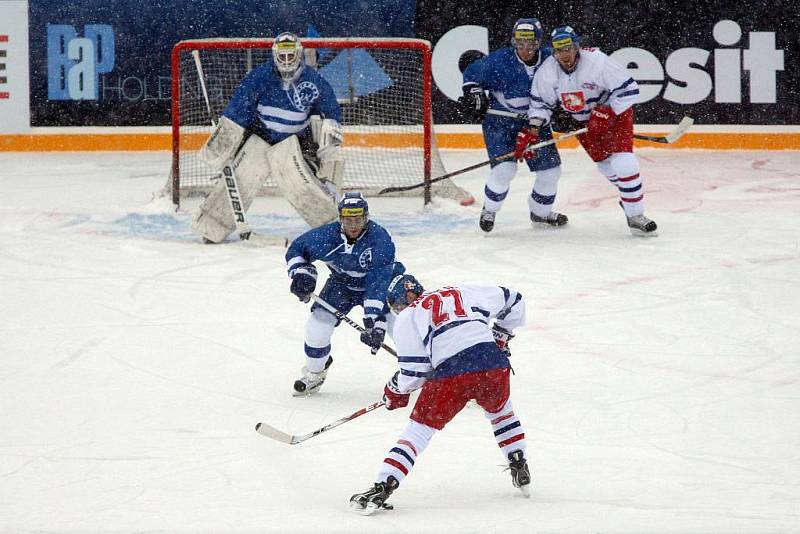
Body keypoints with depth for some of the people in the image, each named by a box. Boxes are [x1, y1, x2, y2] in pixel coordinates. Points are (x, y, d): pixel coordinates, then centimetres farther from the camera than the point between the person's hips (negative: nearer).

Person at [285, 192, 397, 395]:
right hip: (341, 283, 3)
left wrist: (374, 320, -47)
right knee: (319, 321, -11)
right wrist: (301, 273, -24)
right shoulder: (328, 235, -25)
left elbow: (378, 282, -40)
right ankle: (314, 372, 17)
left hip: (377, 282, -3)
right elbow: (297, 248, -7)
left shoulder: (380, 239, -35)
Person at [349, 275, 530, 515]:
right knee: (500, 412, 35)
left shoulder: (407, 317, 16)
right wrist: (500, 335, 46)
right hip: (494, 364, 4)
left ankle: (381, 489, -5)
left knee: (418, 429, 5)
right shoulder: (460, 292, 27)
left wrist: (395, 389, 29)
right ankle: (520, 471, 33)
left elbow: (414, 370, 9)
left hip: (450, 374, -4)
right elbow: (512, 300, 33)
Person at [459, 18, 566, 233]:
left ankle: (540, 211, 30)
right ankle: (489, 210, 6)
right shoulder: (500, 60, -16)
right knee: (505, 168, -19)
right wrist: (472, 93, -16)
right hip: (499, 121, -4)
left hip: (534, 121, 4)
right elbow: (472, 73, -3)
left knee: (550, 168, 6)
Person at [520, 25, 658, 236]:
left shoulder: (596, 62, -31)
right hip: (583, 120, 5)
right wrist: (532, 130, -14)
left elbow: (629, 89, -27)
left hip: (615, 111, -5)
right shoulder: (547, 72, -17)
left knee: (623, 162, -17)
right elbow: (540, 102, -2)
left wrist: (607, 113, -29)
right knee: (606, 164, 7)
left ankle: (635, 216, -8)